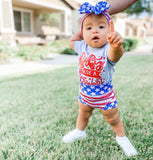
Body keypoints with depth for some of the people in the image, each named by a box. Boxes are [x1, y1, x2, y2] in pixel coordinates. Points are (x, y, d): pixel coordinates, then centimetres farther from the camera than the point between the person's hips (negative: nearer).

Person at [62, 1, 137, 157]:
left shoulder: (108, 50, -30)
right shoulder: (83, 47, -12)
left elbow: (115, 55, -55)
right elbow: (71, 41, 10)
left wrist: (116, 45, -77)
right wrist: (82, 31, 0)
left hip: (105, 96, -4)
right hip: (85, 93, 4)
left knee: (113, 119, 19)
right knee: (83, 115, 29)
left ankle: (122, 138, 46)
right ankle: (79, 131, 57)